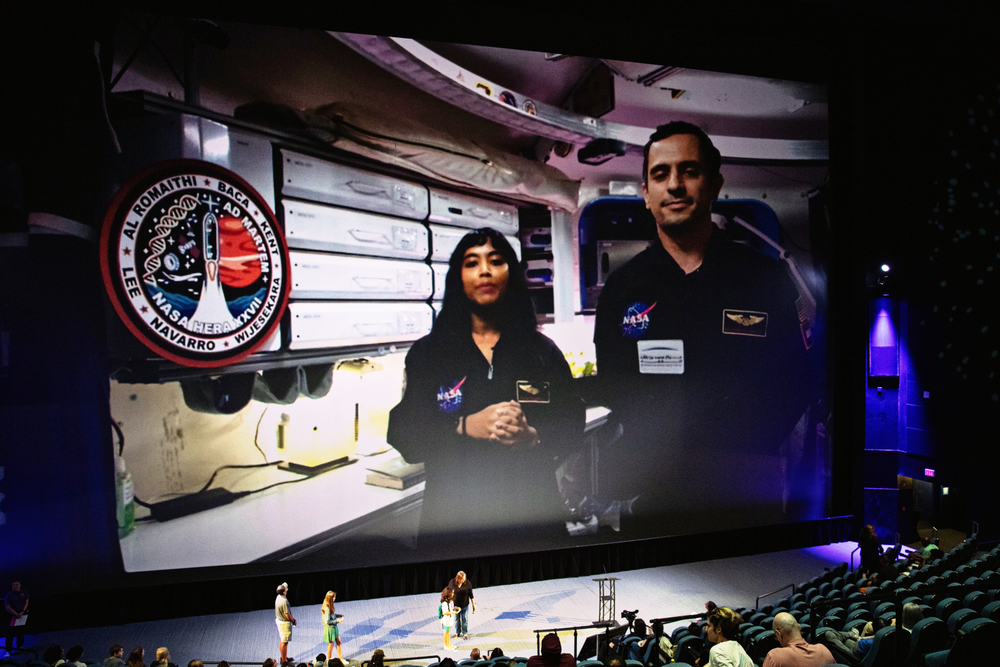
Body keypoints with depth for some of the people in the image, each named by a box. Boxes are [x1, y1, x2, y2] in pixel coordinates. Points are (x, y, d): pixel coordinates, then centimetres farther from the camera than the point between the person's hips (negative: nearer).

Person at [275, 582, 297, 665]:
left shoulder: (278, 597, 0)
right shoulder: (284, 601, -29)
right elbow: (287, 616, -24)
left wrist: (292, 618, 9)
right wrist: (294, 621, -6)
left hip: (279, 620, 10)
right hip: (285, 623, -10)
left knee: (282, 640, 22)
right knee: (284, 642, 2)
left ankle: (283, 657, 38)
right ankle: (284, 661, 12)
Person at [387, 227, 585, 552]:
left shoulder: (542, 351, 6)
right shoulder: (427, 352, 3)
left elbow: (572, 424, 1)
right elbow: (403, 433, -4)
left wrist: (533, 438, -19)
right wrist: (466, 427, -20)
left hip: (532, 516, 1)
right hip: (453, 519, -1)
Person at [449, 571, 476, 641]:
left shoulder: (467, 583, -16)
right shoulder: (452, 583, -15)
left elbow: (471, 594, -5)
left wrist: (473, 604, -1)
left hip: (464, 605, -1)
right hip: (455, 605, 1)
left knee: (464, 620, 9)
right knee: (456, 619, 18)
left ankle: (465, 634, 29)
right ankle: (457, 632, 39)